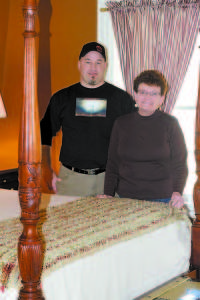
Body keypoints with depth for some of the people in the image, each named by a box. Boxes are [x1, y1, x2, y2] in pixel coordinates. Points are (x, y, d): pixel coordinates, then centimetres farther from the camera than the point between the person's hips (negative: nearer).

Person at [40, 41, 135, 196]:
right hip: (70, 178, 1)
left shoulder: (122, 98, 7)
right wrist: (46, 170, 4)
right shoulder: (61, 98, 10)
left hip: (109, 178, -1)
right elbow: (44, 136, 14)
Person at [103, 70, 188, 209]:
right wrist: (108, 194, 2)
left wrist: (177, 192, -17)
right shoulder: (121, 123, 6)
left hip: (162, 199, -2)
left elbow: (179, 164, -2)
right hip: (126, 197, 2)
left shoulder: (170, 124, -1)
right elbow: (113, 163, 10)